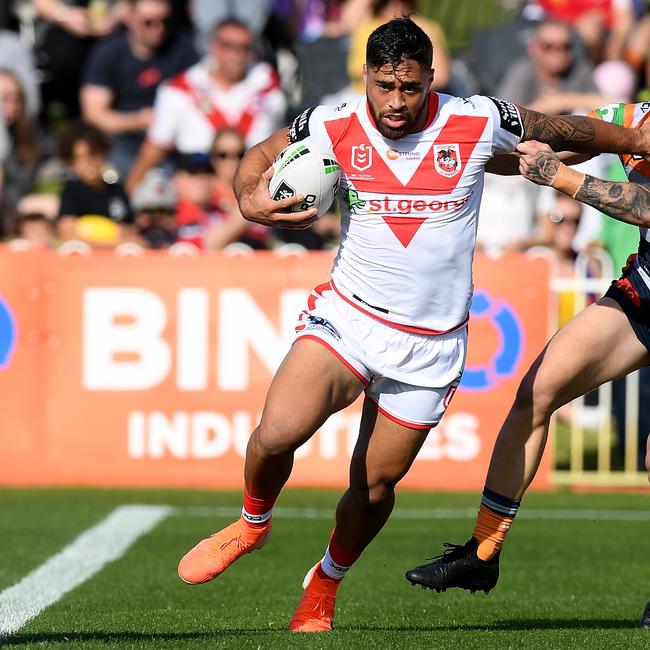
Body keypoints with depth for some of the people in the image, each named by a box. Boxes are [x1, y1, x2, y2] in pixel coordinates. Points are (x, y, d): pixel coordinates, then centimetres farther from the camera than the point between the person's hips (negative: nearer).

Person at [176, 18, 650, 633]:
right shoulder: (333, 126, -6)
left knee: (375, 484, 6)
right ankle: (253, 521, 9)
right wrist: (249, 199, -10)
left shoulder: (478, 122, -8)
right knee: (277, 431, -24)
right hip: (347, 317, 0)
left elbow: (563, 130, 9)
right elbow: (262, 155, 11)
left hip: (431, 345, 0)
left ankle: (324, 587, 35)